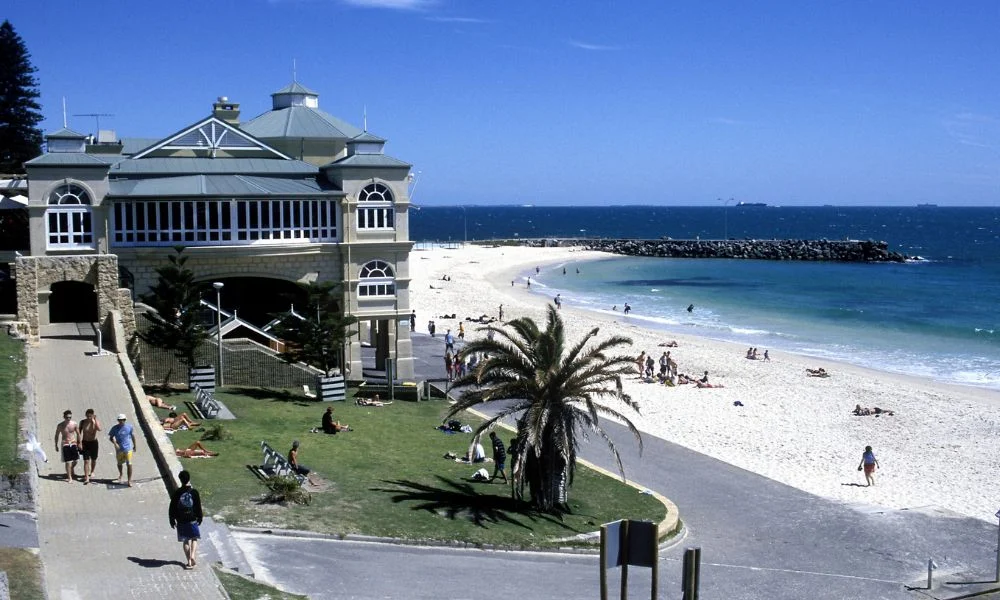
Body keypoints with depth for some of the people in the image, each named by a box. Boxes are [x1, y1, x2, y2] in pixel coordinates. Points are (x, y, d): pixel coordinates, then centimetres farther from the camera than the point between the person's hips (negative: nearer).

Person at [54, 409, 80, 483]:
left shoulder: (74, 424, -5)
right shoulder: (60, 426, -9)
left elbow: (78, 434, 8)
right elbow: (57, 435, 4)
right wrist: (56, 445, 7)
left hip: (73, 444, 3)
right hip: (65, 445, -3)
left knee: (75, 461, 11)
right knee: (68, 462, -6)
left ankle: (72, 472, 42)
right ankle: (69, 477, 4)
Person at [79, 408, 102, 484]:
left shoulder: (96, 422, -9)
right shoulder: (83, 422, -6)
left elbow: (99, 429, -30)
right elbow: (80, 433, -7)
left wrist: (94, 420, -31)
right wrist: (80, 443, -15)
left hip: (93, 442, 1)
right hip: (85, 442, -1)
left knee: (93, 459, 17)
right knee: (86, 461, -8)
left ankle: (92, 472, 43)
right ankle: (86, 477, -9)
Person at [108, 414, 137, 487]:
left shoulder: (129, 427, -4)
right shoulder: (115, 428, -5)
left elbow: (133, 436, 8)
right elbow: (110, 437, 0)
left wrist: (134, 446, 14)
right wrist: (115, 443, -18)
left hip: (128, 448, -2)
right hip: (119, 449, 2)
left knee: (129, 464, -10)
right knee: (119, 463, 20)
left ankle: (129, 480, -5)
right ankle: (120, 475, 49)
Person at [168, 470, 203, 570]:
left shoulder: (177, 493, -7)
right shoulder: (194, 492, -8)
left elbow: (172, 508, -2)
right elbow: (199, 507, -3)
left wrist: (172, 520, 9)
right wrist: (199, 518, 9)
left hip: (181, 521, 1)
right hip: (193, 520, -1)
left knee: (186, 541, 12)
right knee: (194, 539, 15)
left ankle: (189, 561, 10)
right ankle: (193, 556, -6)